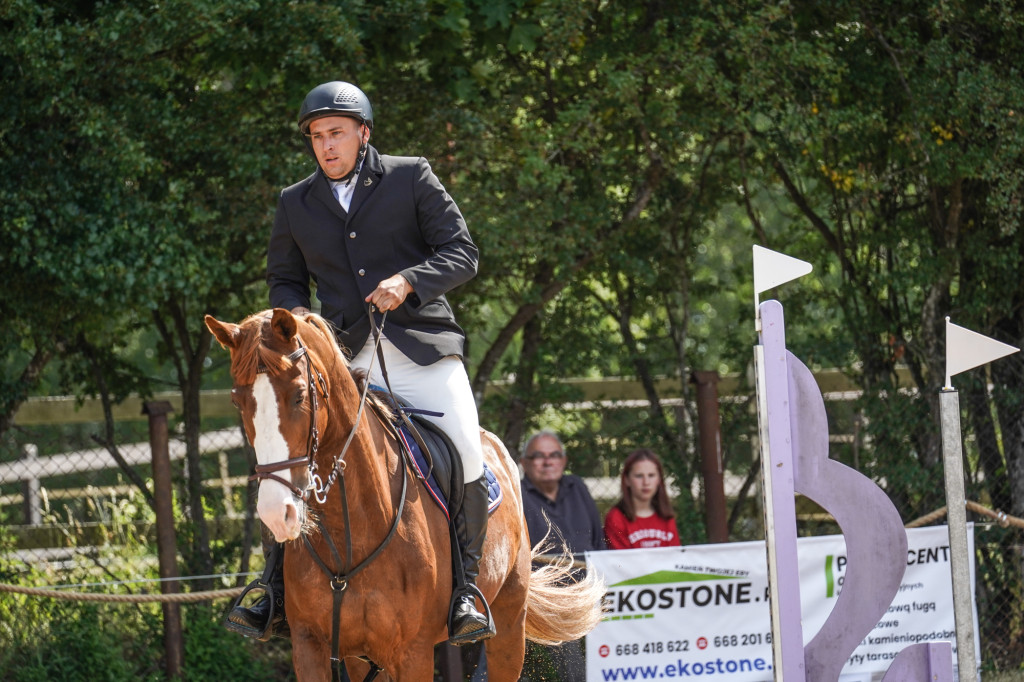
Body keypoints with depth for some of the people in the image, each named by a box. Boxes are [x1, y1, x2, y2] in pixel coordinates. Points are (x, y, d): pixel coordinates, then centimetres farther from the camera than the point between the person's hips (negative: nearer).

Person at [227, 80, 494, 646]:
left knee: (467, 459, -17)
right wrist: (295, 313, 0)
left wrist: (408, 280, -18)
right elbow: (284, 278, 23)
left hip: (421, 349, -3)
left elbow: (462, 254, -1)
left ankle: (466, 585, -2)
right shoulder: (295, 204, 12)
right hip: (344, 356, 3)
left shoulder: (411, 179, 3)